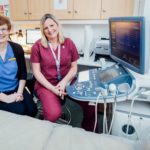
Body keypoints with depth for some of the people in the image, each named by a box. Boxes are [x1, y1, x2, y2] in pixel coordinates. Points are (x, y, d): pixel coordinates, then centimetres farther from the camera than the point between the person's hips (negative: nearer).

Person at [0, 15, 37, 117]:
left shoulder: (17, 48, 0)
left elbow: (23, 73, 6)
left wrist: (19, 92, -6)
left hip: (16, 89, 3)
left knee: (32, 110, -13)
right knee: (20, 110, -23)